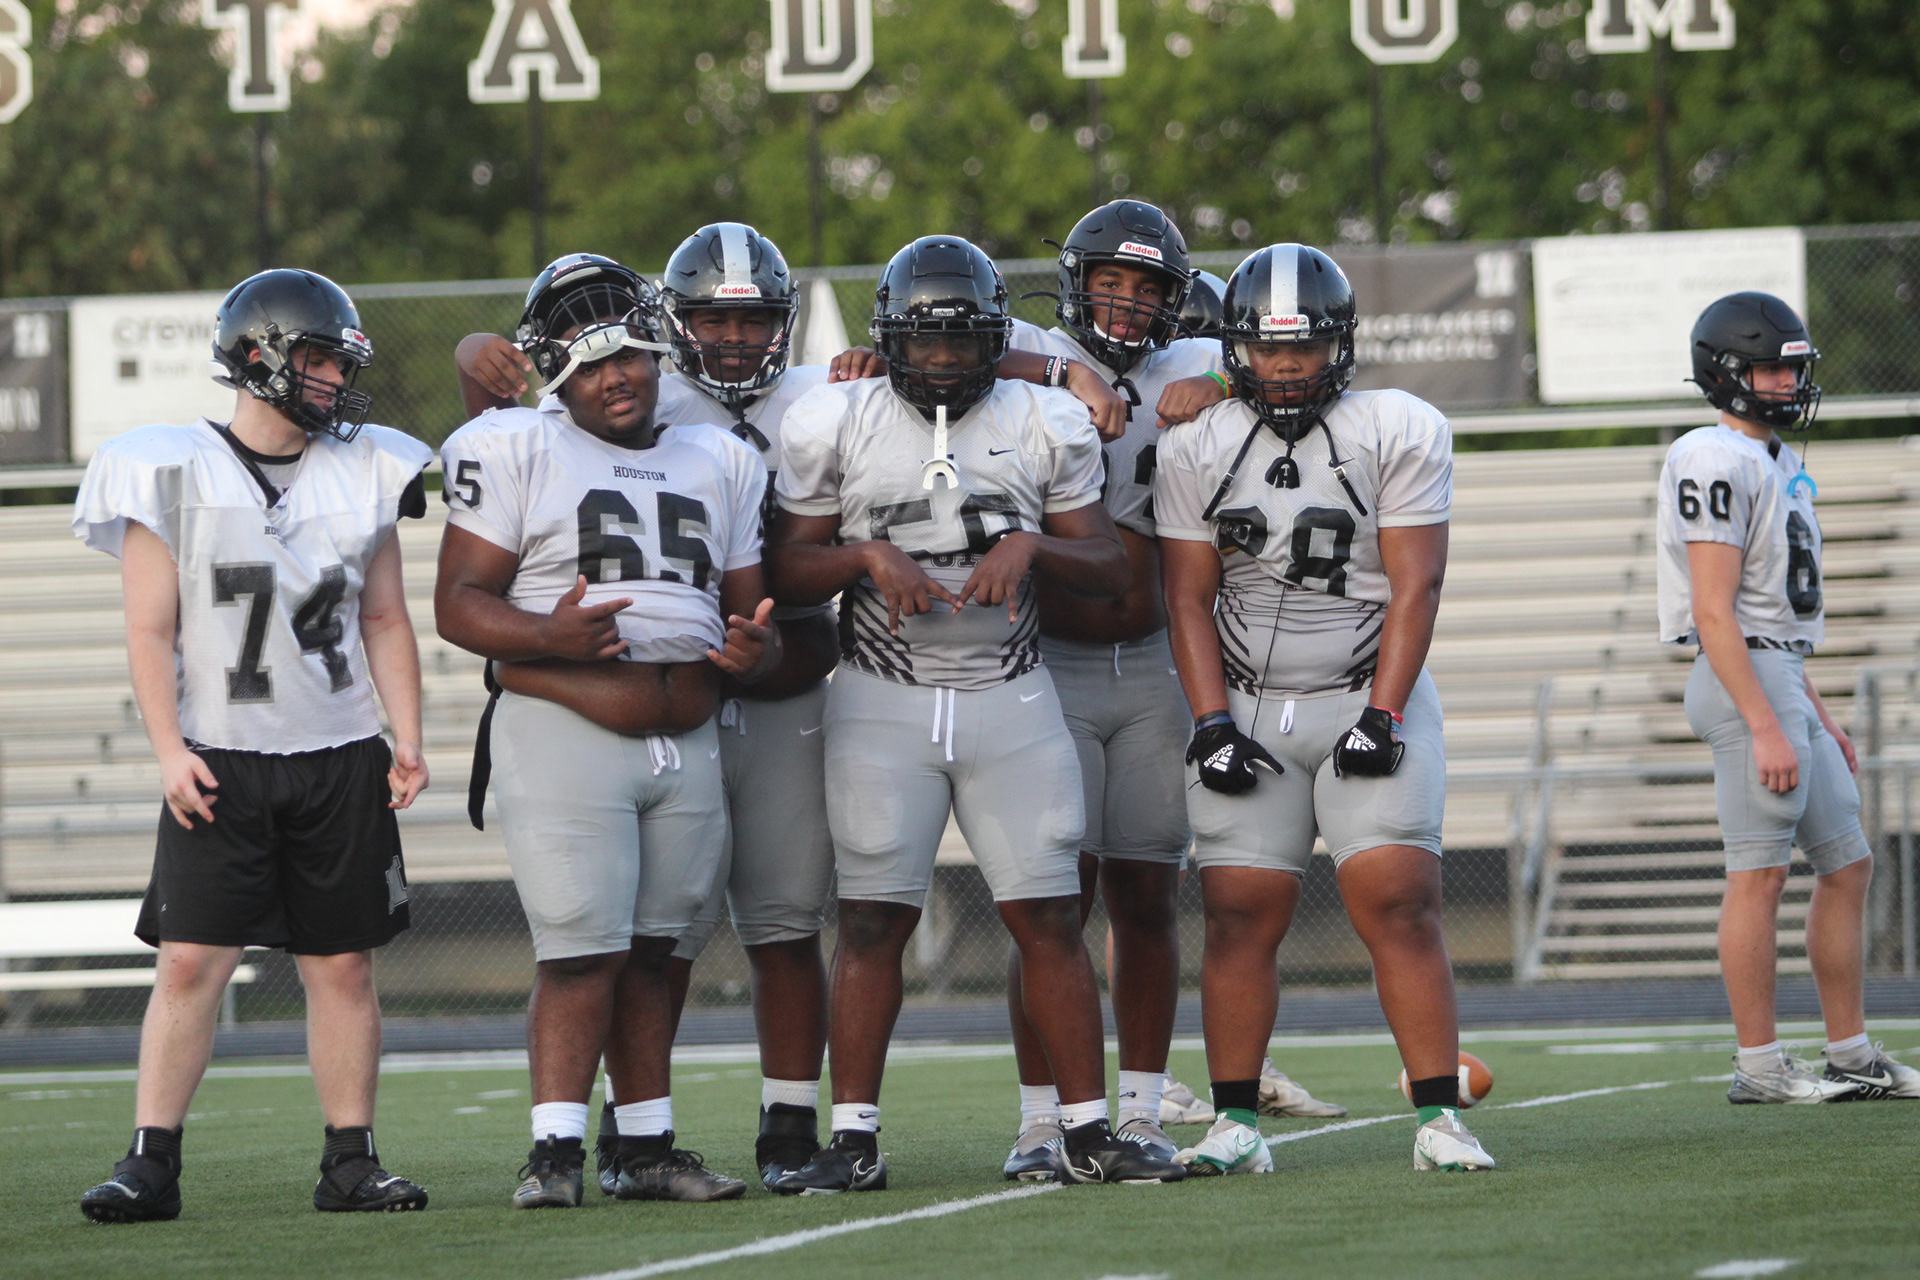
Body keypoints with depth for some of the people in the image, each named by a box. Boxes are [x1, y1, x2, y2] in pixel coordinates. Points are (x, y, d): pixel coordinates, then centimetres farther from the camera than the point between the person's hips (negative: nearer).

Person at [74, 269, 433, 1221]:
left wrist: (407, 739, 5)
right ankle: (150, 1161, -4)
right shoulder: (173, 473, -2)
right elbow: (150, 630, -4)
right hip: (218, 764, -3)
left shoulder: (363, 473, 10)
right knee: (191, 962, -8)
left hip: (339, 763, 3)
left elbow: (384, 621, 14)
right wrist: (170, 750, -12)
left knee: (344, 965, 4)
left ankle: (350, 1161, 10)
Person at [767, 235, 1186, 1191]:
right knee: (873, 921, -4)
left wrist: (1032, 545, -13)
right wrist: (865, 555, -15)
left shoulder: (1043, 427, 4)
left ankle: (1087, 1130, 5)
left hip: (1011, 701, 1)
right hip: (882, 705, -1)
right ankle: (853, 1140, 2)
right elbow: (787, 573, 3)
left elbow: (1109, 568, 5)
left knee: (1049, 920, -1)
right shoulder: (837, 426, 0)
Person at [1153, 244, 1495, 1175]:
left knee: (1398, 905, -11)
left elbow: (1415, 586, -6)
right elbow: (1189, 598, 5)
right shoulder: (1196, 450, 5)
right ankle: (1236, 1124, 3)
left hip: (1368, 702, -2)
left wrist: (1383, 717, -13)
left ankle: (1439, 1119, -10)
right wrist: (1213, 724, -5)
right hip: (1247, 707, 2)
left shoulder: (1399, 433, -3)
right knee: (1240, 917, -3)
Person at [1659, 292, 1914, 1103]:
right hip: (1746, 680, -10)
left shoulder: (1776, 462, 18)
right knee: (1760, 873, -8)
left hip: (1781, 678, 10)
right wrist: (1766, 727, -23)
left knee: (1846, 865, 11)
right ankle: (1759, 1066, -6)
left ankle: (1851, 1057, 16)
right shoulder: (1718, 464, -13)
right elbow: (1714, 612, -19)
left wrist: (1818, 717, 22)